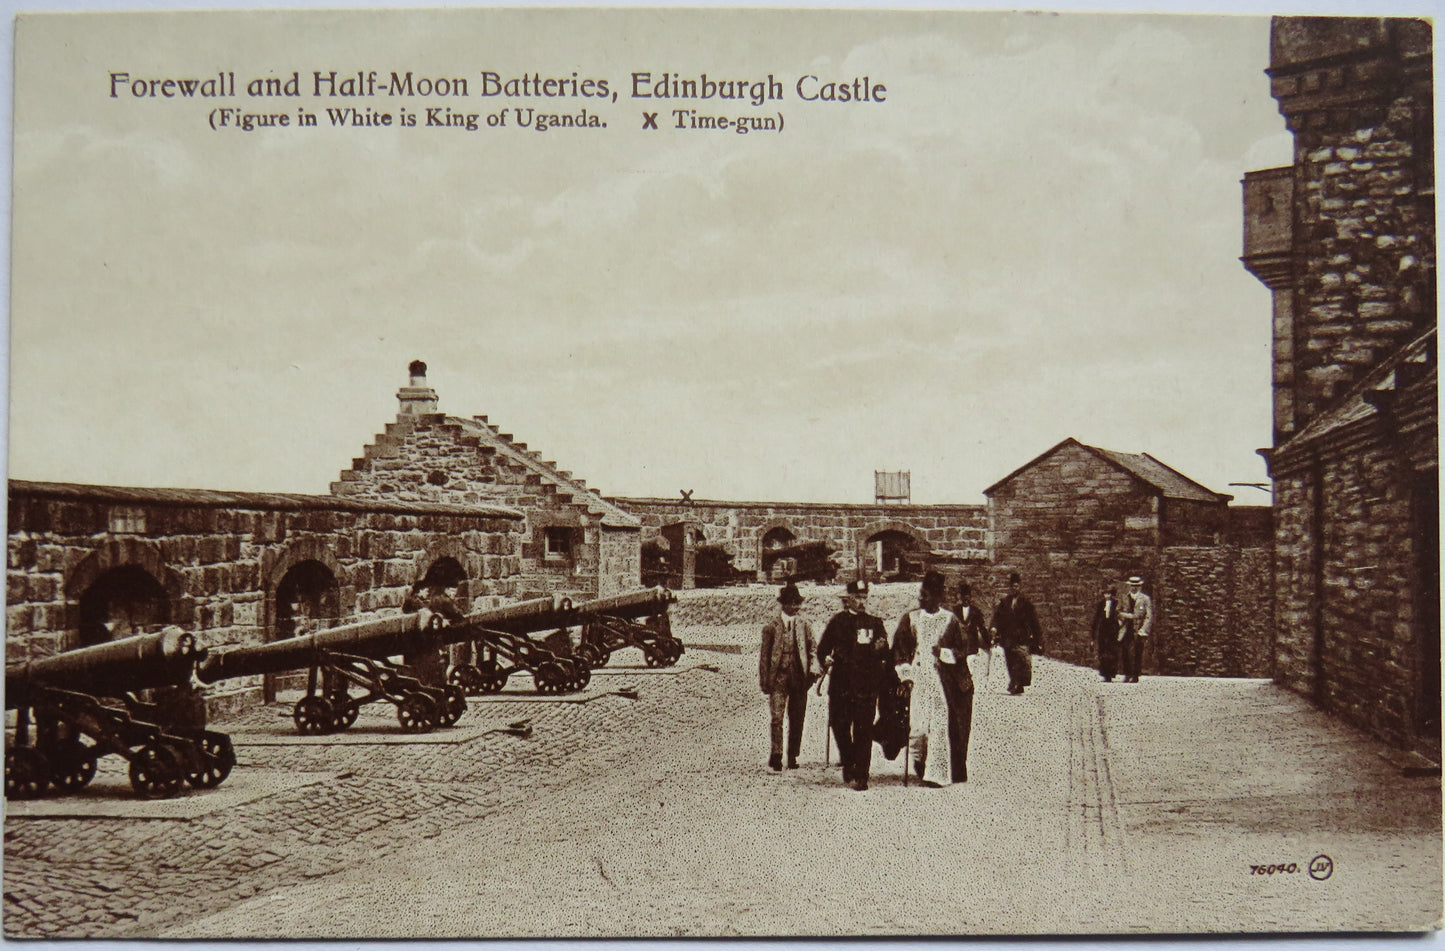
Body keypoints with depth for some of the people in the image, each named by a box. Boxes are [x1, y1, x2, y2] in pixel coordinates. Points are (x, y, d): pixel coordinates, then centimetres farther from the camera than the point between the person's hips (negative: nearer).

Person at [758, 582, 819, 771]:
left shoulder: (804, 625, 10)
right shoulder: (771, 627, 3)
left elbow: (813, 649, 10)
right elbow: (764, 654, 4)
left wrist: (814, 669, -7)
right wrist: (764, 680, 0)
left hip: (799, 678, 2)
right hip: (778, 678, -2)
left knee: (797, 720, 6)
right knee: (776, 717, -10)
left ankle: (792, 757, 17)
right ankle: (775, 757, -8)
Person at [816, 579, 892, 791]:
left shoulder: (875, 623, 10)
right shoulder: (837, 622, 8)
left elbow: (885, 655, 11)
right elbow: (823, 648, 9)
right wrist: (827, 661, -10)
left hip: (867, 685, 0)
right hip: (841, 684, 0)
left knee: (863, 731, -3)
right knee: (839, 726, 3)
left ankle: (860, 776, 0)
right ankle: (848, 764, 27)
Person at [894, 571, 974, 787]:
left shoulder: (950, 620, 4)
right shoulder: (911, 619, 8)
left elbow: (962, 650, 4)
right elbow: (899, 650, 9)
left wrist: (943, 653, -14)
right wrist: (905, 673, -3)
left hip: (944, 682, -1)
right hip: (918, 679, 1)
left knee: (940, 723, -5)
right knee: (918, 724, -8)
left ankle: (936, 773, -2)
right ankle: (920, 762, 16)